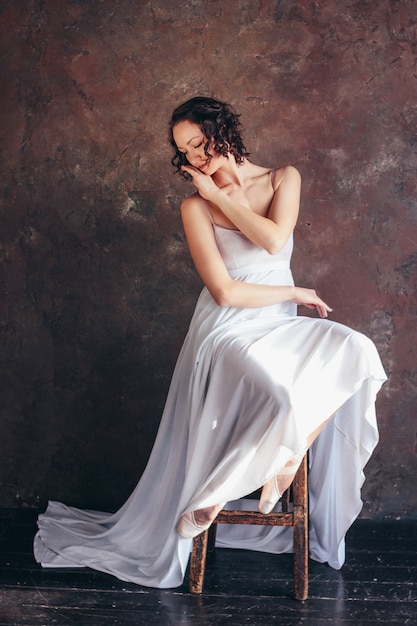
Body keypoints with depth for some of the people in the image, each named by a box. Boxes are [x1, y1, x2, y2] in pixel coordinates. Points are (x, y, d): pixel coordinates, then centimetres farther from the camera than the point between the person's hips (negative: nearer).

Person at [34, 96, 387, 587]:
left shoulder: (284, 178, 8)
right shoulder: (195, 206, -1)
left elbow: (274, 239, -13)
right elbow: (226, 293, -10)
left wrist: (221, 194, -5)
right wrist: (294, 293, -5)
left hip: (280, 327, 5)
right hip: (229, 331, -4)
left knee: (355, 355, -24)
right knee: (284, 399, -32)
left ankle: (285, 459, -11)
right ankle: (212, 497, -9)